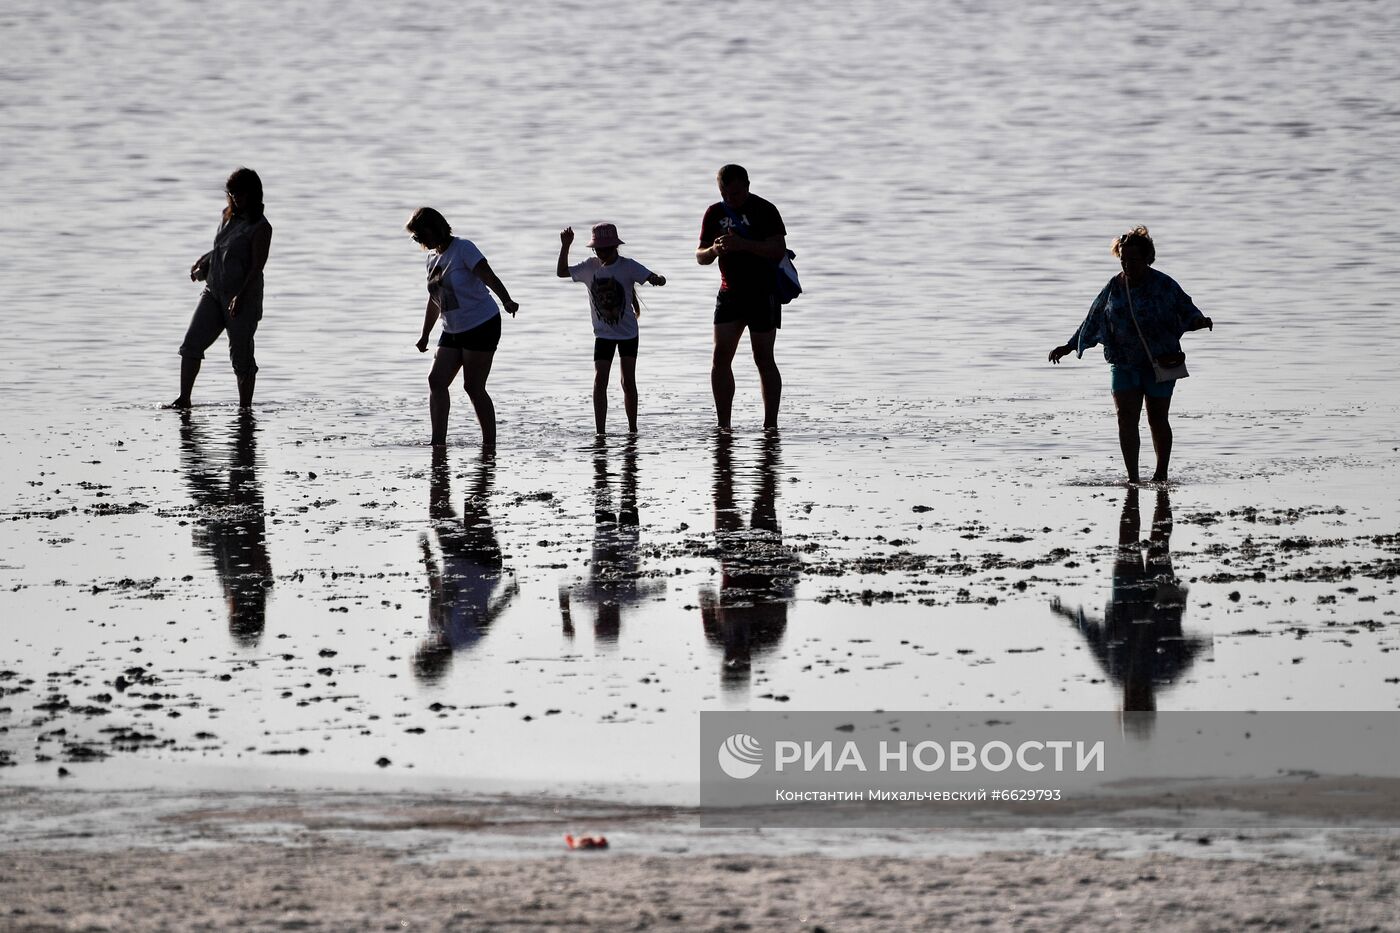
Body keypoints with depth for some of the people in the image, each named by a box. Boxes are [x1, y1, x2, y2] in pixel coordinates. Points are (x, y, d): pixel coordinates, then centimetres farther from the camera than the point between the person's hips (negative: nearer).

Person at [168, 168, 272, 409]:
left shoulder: (260, 227, -10)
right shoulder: (228, 217, 13)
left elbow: (257, 266, -17)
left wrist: (240, 296, -26)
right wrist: (203, 260, 12)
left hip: (243, 298, -7)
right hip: (213, 290, 7)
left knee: (241, 354, -2)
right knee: (191, 342, -3)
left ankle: (245, 408, 7)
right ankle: (183, 400, 1)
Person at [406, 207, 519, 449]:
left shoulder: (463, 249, -9)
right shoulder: (433, 257, 14)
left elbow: (489, 277, -22)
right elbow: (434, 301, 24)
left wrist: (507, 301, -38)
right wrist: (425, 336, 27)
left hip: (481, 326, -8)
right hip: (453, 330, 8)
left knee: (473, 387, -8)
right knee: (436, 380, -7)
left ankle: (489, 443, 2)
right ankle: (438, 441, -8)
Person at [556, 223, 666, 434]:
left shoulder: (628, 266, -13)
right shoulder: (590, 267, -2)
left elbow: (653, 278, -21)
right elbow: (562, 272, 2)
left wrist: (658, 280, -46)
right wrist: (565, 247, -10)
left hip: (628, 332, -2)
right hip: (603, 334, 2)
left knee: (628, 381, 2)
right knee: (600, 380, -8)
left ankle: (632, 429, 13)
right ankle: (600, 431, -9)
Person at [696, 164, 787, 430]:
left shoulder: (764, 211, -7)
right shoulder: (715, 213, 9)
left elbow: (779, 249, -17)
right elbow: (700, 256, 11)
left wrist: (743, 244, -27)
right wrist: (713, 250, -13)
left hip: (762, 292, -5)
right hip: (730, 293, 5)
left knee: (764, 360, -2)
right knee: (720, 357, -5)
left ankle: (771, 424, 3)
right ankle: (723, 425, -2)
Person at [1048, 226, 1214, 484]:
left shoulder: (1163, 285, -6)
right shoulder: (1115, 287, 5)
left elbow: (1187, 310, 3)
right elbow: (1093, 321, 15)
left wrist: (1200, 321, -20)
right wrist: (1069, 347, 16)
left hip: (1160, 364, -3)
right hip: (1123, 363, 3)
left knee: (1157, 419, 4)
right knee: (1126, 418, -9)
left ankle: (1161, 475, 19)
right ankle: (1132, 477, -9)